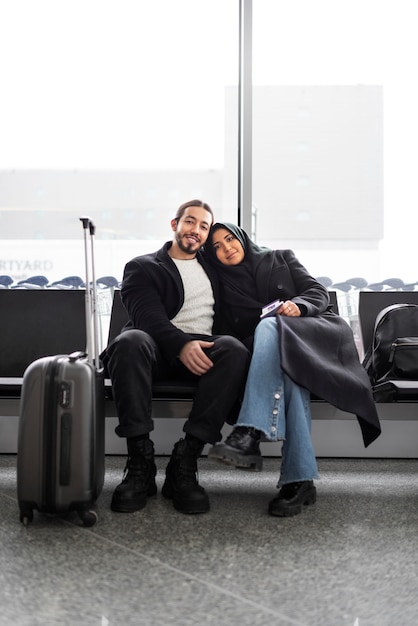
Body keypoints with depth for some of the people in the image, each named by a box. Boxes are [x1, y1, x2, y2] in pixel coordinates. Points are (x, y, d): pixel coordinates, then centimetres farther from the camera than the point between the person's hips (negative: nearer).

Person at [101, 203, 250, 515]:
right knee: (131, 341, -36)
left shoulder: (212, 267, 26)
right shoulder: (142, 267, 13)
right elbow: (147, 316, -5)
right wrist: (181, 344, -24)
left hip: (203, 349, 2)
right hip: (159, 349, -2)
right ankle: (140, 460, -31)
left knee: (234, 349, -31)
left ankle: (184, 462, -32)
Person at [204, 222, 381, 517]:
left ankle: (250, 435, -51)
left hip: (315, 332, -1)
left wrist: (298, 305, -14)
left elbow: (319, 293, 7)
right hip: (274, 350, 1)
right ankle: (300, 480, -46)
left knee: (268, 327, -36)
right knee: (291, 373, -37)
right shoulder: (224, 285, 21)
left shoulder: (281, 258, 18)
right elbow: (237, 332, 13)